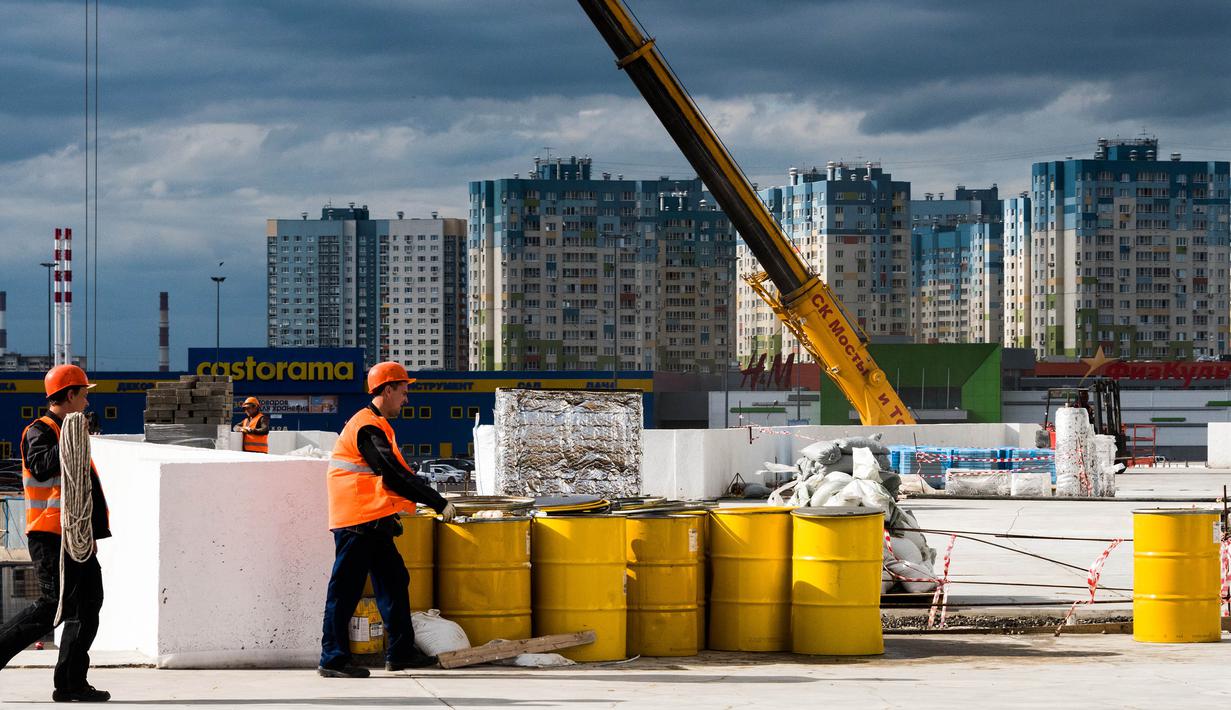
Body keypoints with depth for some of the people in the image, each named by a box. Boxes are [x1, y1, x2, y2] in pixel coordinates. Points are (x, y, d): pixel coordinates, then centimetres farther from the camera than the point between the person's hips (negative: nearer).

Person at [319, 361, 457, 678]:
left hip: (373, 523, 11)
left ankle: (400, 652, 17)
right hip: (357, 522, -11)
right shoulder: (368, 428, -17)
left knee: (394, 581, 12)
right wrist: (440, 503, -22)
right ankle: (333, 658, -1)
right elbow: (395, 476, -23)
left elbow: (392, 474, 23)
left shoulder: (375, 425, 18)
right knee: (346, 589, -5)